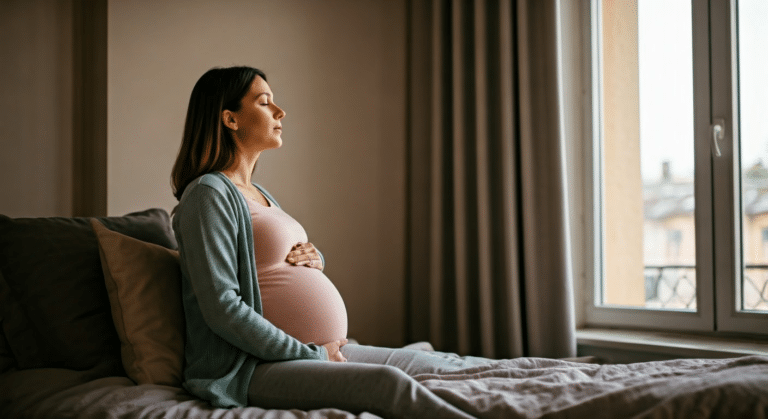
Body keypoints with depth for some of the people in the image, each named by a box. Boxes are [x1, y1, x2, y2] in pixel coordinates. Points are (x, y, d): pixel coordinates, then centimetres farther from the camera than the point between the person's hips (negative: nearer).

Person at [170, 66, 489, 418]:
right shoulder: (208, 194, -11)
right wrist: (312, 355, -16)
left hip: (320, 350, 10)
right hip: (252, 367, -10)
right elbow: (222, 308, -20)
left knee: (455, 365, 5)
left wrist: (314, 258, 7)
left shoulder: (259, 194, 19)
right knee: (390, 383, -33)